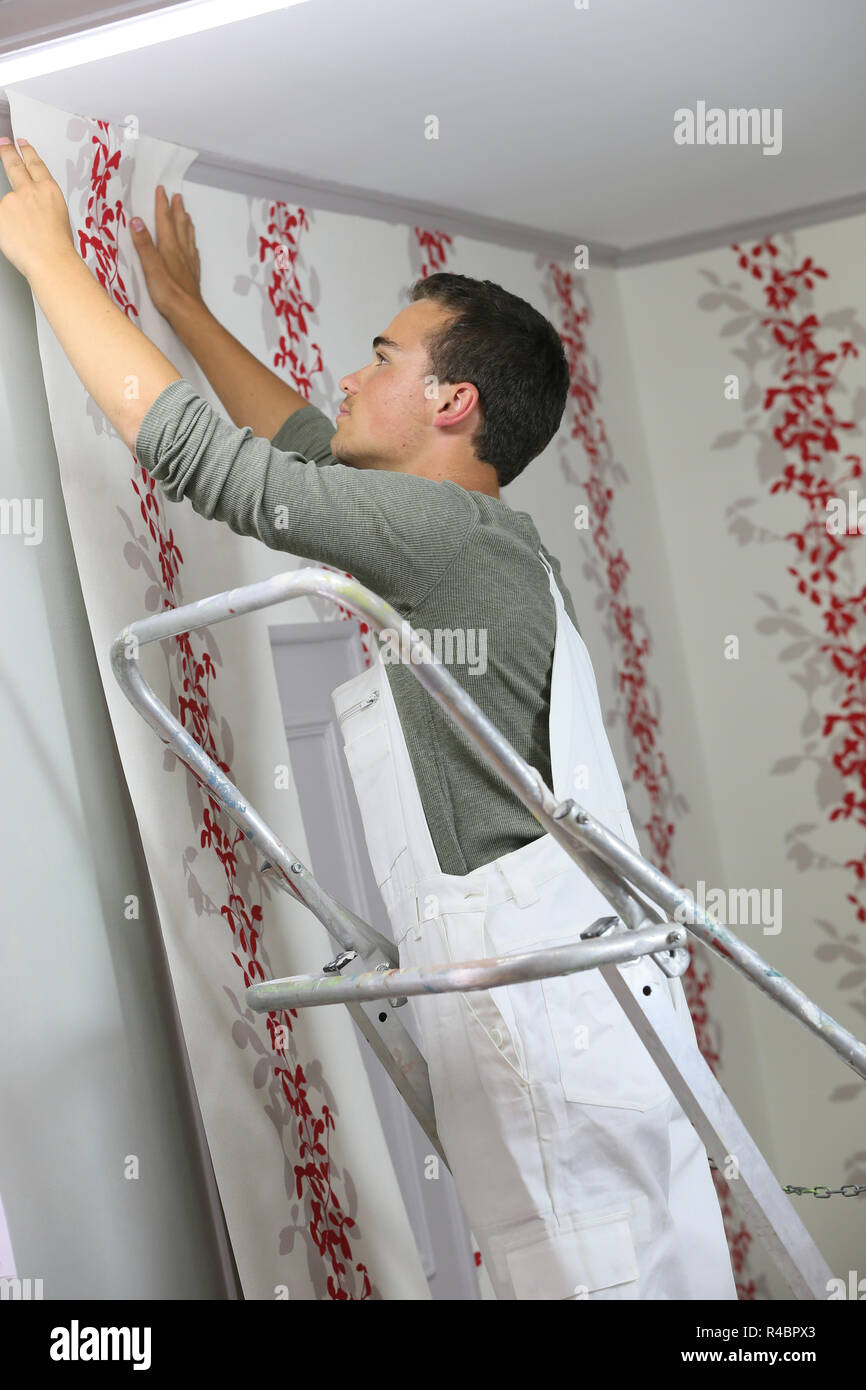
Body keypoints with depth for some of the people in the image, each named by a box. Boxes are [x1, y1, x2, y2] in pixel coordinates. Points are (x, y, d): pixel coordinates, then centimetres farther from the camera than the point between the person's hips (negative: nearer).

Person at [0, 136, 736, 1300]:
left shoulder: (452, 531, -12)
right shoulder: (475, 542, 16)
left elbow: (193, 449, -11)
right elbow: (308, 451, 32)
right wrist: (186, 308, 38)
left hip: (557, 1035, -10)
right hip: (590, 1019, 10)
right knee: (656, 1274, 13)